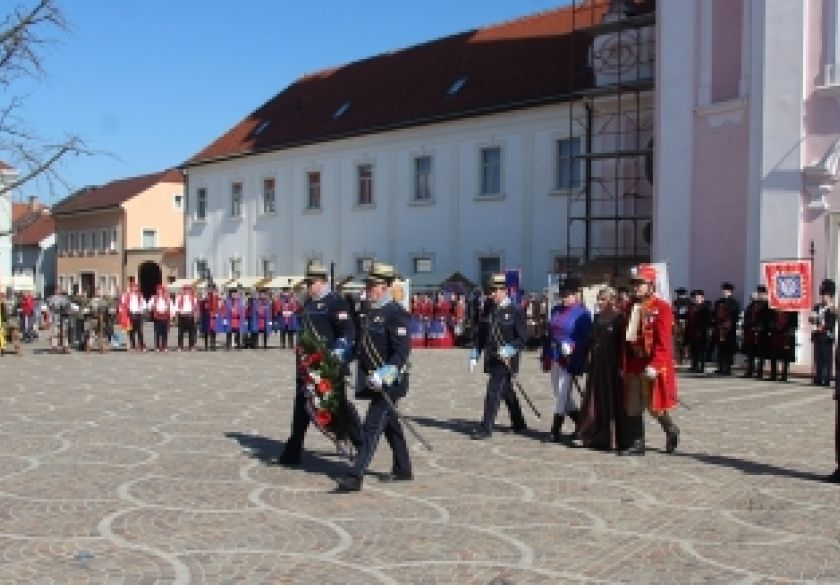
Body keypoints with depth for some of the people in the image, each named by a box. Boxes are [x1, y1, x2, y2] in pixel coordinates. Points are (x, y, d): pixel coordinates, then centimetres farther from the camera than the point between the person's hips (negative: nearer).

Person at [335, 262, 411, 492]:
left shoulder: (396, 314, -15)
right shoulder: (371, 312, 13)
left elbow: (402, 351, -21)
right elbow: (363, 345, 23)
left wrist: (385, 375, -29)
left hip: (388, 382, -9)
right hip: (372, 380, 9)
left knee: (372, 426, -10)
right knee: (390, 425, 18)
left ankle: (356, 476, -9)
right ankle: (402, 470, 31)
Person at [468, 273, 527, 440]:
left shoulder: (515, 311, -8)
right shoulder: (489, 309, 8)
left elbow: (522, 338, -9)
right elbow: (481, 334, 13)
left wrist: (508, 350, -22)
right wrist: (474, 356, 7)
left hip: (506, 361, -6)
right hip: (491, 359, 6)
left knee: (493, 392, -10)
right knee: (507, 393, 18)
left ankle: (486, 428, -5)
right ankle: (518, 423, 33)